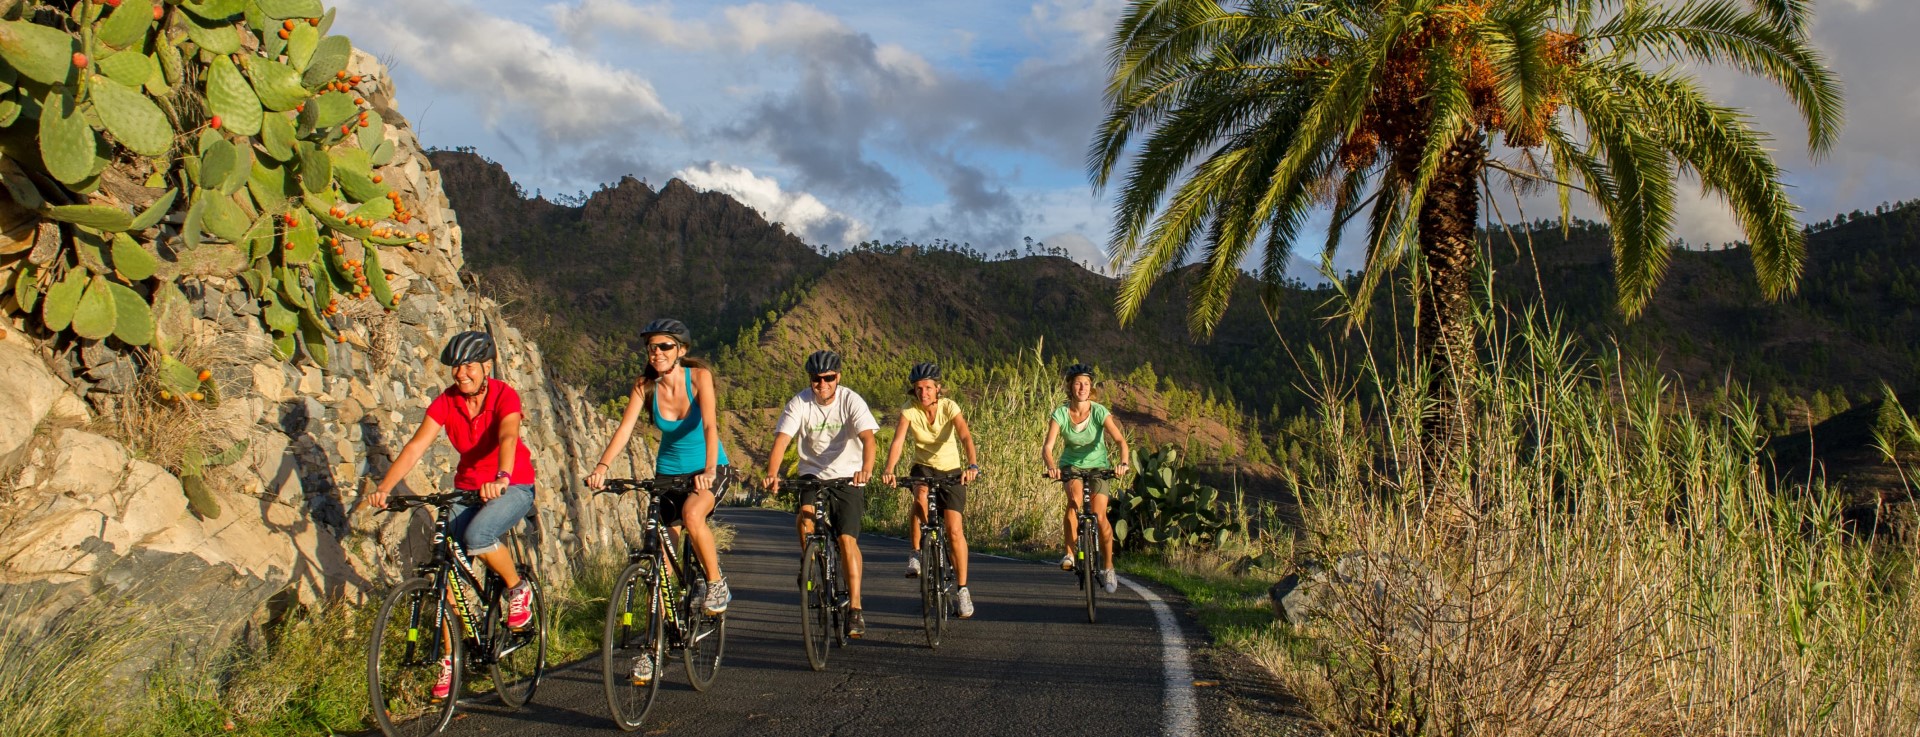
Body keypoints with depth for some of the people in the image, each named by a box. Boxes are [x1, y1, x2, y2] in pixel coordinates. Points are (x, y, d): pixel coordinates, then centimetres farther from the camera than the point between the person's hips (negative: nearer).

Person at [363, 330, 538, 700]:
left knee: (476, 535, -33)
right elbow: (416, 446, -17)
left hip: (513, 486, -5)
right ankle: (450, 658, 6)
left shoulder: (504, 396, -18)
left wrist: (501, 479, -57)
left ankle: (518, 589, -3)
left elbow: (507, 437, -37)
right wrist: (384, 488, -32)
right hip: (467, 488, 5)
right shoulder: (446, 402, -7)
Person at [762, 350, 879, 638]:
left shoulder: (851, 401, -13)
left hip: (847, 476, -1)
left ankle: (855, 608, -6)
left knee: (847, 538, -13)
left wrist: (866, 469, -46)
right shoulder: (799, 403, -9)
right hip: (812, 474, 2)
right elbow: (781, 440, -20)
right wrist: (772, 473, -39)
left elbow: (867, 438, -26)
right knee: (806, 517, -28)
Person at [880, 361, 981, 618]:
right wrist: (889, 470, -45)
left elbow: (965, 437, -29)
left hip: (950, 471, -1)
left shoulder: (949, 407, -16)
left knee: (955, 530, -11)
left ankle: (963, 589, 2)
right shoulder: (909, 412, -13)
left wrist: (973, 465, -47)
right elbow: (898, 441, -27)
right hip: (923, 468, 1)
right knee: (920, 496, -36)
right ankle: (916, 553, -17)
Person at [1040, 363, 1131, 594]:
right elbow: (1047, 446, -28)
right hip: (1071, 464, 0)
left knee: (1100, 516, -12)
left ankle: (1107, 566, 9)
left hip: (1097, 465, 0)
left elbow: (1120, 440, -29)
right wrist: (1051, 466, -48)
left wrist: (1123, 463, -48)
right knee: (1075, 497, -32)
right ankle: (1070, 553, -23)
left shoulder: (1099, 412, -20)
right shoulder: (1060, 414, -18)